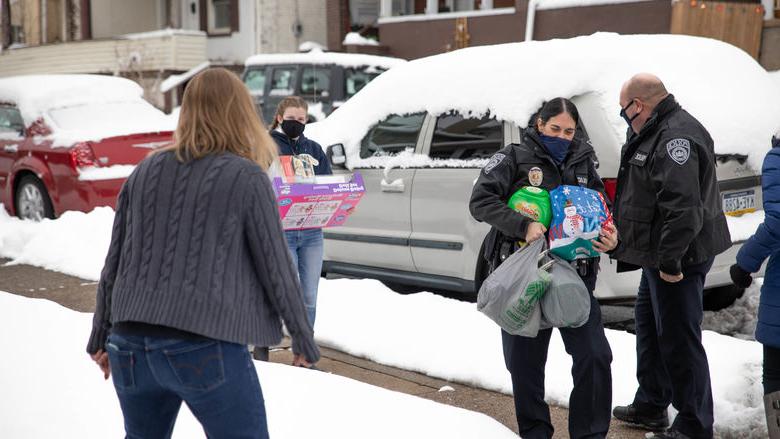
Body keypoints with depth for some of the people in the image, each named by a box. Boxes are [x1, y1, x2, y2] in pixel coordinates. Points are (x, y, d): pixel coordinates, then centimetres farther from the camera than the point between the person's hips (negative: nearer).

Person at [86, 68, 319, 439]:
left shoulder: (145, 172, 11)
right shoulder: (247, 178, -4)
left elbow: (114, 265, 13)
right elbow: (276, 269, -2)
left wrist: (102, 337, 22)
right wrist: (303, 337, 10)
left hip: (130, 343, 6)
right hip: (207, 347, -6)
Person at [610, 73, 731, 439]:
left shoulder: (676, 137, -22)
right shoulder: (656, 133, 13)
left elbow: (683, 206, -30)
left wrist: (670, 259, -27)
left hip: (676, 260, -11)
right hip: (660, 256, 11)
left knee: (678, 339, -4)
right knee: (649, 326, 22)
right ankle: (651, 407, 36)